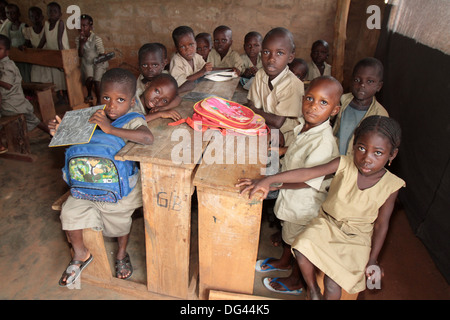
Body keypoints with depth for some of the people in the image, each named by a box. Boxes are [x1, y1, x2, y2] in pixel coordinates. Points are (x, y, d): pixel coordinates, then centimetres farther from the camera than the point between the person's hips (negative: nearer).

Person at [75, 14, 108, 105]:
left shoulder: (97, 39, -18)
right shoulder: (78, 39, -5)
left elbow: (102, 54, -16)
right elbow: (80, 55, -9)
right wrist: (81, 44, -23)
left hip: (99, 63, -3)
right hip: (87, 63, 3)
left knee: (96, 80, -16)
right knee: (89, 78, -16)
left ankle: (99, 101, 1)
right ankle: (89, 95, 14)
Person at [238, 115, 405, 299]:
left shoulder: (390, 186, -14)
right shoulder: (345, 165, -15)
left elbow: (381, 224, -4)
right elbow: (307, 173, -24)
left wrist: (372, 260, -4)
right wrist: (269, 180, -34)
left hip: (356, 238, -2)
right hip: (327, 222, 2)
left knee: (332, 284, -18)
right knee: (302, 248, -22)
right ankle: (312, 290, 8)